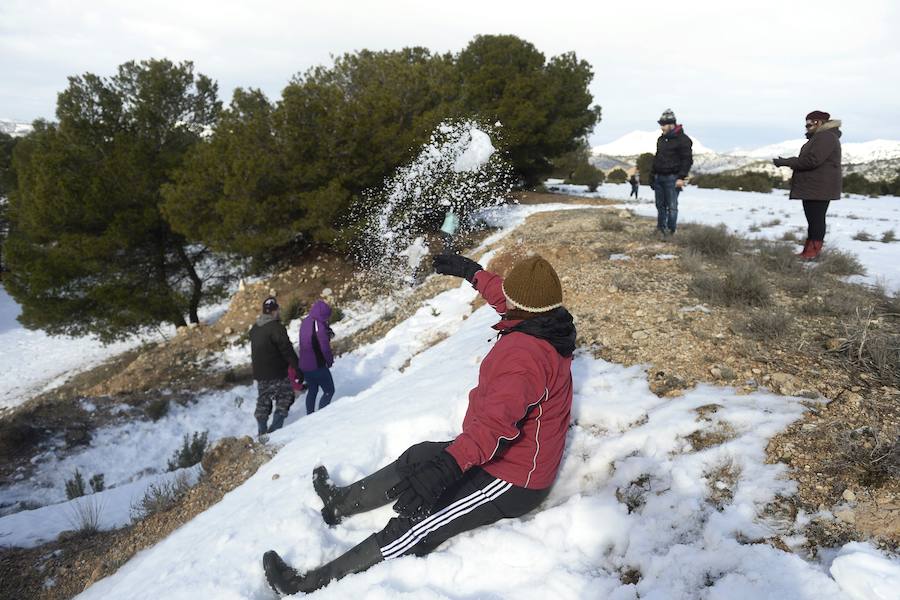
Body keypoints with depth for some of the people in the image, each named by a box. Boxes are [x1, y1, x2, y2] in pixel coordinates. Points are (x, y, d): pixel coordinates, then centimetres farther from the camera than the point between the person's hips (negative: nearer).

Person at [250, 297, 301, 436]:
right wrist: (297, 368, -15)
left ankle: (262, 432, 22)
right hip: (277, 374, -8)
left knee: (263, 401, 17)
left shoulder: (254, 328, 10)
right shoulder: (276, 328, -18)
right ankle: (275, 429, -3)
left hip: (259, 373, 8)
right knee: (285, 397, 4)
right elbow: (287, 350, -19)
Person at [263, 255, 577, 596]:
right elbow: (506, 298, 19)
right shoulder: (549, 325, -3)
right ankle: (343, 501, 39)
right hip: (522, 460, 10)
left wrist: (447, 467, -53)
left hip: (510, 479, -10)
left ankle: (312, 585, -6)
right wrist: (470, 271, 26)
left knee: (412, 527, -13)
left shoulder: (523, 353, -32)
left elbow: (497, 422, -44)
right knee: (418, 457, 22)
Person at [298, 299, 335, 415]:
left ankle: (310, 416, 28)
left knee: (312, 391, 23)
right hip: (317, 366, -7)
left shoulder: (304, 322, 3)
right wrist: (330, 360, 1)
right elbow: (325, 347, -18)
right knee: (329, 391, 5)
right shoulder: (319, 325, -20)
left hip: (304, 365, 7)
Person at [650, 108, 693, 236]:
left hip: (672, 178, -7)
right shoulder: (661, 139, 16)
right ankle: (660, 228, 21)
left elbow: (687, 160, -9)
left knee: (672, 206, -5)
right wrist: (652, 175, 19)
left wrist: (681, 177, -16)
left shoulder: (683, 139, -7)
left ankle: (670, 230, 0)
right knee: (660, 205, 11)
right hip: (659, 178, 7)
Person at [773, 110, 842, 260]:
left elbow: (812, 160, -23)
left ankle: (813, 253, -8)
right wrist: (787, 161, 7)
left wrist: (786, 162, -17)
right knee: (812, 219, 11)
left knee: (816, 219, -9)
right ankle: (808, 251, 14)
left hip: (819, 188, -11)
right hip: (811, 187, 11)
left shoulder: (826, 137, -13)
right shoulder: (818, 137, 22)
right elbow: (805, 159, 22)